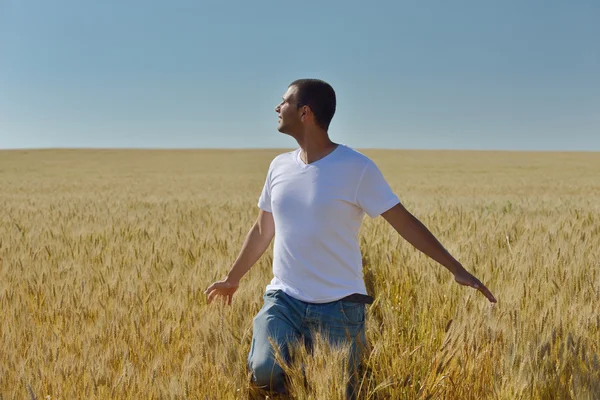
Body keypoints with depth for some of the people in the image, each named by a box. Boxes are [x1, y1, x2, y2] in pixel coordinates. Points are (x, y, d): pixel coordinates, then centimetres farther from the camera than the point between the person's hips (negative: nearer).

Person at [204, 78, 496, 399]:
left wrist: (456, 268, -12)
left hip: (339, 305, -3)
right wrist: (232, 278, 29)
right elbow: (262, 231, 19)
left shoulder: (356, 167, -9)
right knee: (264, 373, -20)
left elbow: (405, 222, -7)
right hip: (283, 299, 3)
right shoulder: (280, 166, 6)